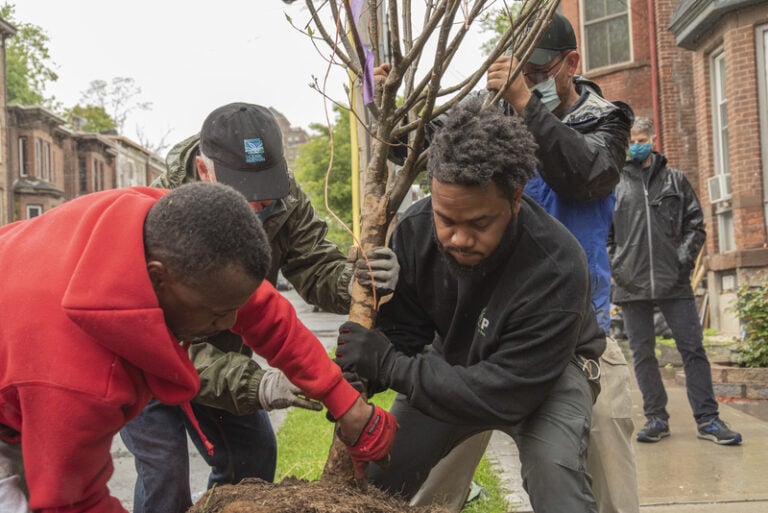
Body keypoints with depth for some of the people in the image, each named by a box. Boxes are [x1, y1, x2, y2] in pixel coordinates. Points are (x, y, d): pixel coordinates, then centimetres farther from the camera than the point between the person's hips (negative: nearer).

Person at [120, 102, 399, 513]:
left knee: (253, 453, 7)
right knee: (165, 468, -15)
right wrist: (254, 385, -51)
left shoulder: (282, 198, -19)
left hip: (222, 353, 5)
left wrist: (354, 280, -44)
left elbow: (316, 266, -19)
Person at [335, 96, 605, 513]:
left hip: (546, 367, -4)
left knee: (554, 467, -32)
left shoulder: (555, 267, -38)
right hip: (454, 362, 4)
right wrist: (360, 378, -33)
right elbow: (401, 332, -11)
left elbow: (503, 396, -36)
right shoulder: (413, 231, -23)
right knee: (379, 474, 4)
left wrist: (388, 364, -37)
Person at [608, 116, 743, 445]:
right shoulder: (613, 185, 6)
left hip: (674, 282, 0)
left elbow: (695, 223, 9)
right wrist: (613, 266, -3)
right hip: (631, 283, 0)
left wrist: (684, 258, -4)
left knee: (693, 348, 0)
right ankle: (656, 418, 16)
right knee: (642, 353, 6)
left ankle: (707, 419, 6)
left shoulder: (674, 179, 9)